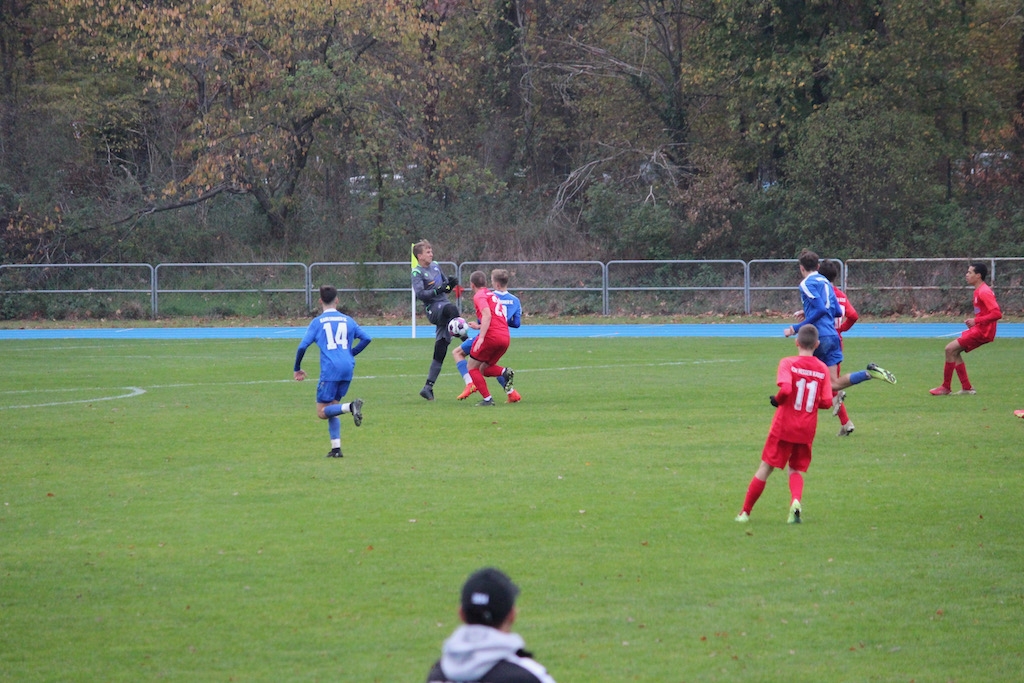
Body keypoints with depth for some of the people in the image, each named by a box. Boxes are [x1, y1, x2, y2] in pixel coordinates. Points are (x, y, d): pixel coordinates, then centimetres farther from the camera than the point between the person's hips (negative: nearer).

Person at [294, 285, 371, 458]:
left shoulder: (317, 322, 4)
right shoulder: (347, 320, 13)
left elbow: (302, 346, -3)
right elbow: (367, 338, 11)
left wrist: (297, 369, 11)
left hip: (330, 370, -5)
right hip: (347, 369, 5)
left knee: (322, 412, -2)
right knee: (331, 409, 15)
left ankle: (351, 407, -30)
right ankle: (336, 448, 2)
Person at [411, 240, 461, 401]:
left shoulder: (435, 266, 17)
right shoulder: (417, 272, -4)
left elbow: (445, 287, 26)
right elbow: (419, 294, -15)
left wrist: (451, 284, 4)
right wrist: (437, 291, -25)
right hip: (433, 309, -6)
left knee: (440, 353, 1)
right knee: (452, 309, -40)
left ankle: (428, 387, 4)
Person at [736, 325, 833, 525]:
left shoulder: (788, 363, -9)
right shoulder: (823, 369, 1)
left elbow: (785, 389, -24)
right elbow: (826, 402, -2)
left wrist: (777, 400, -4)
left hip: (784, 426, -3)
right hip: (807, 429, 3)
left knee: (765, 468, 6)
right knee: (796, 470, 16)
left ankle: (745, 512, 12)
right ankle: (796, 501, -14)